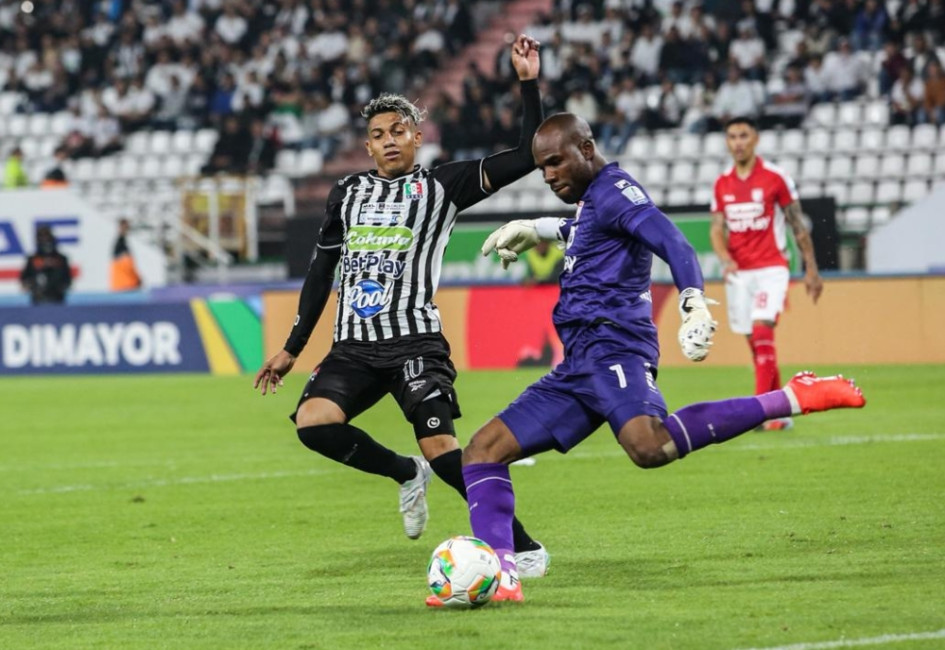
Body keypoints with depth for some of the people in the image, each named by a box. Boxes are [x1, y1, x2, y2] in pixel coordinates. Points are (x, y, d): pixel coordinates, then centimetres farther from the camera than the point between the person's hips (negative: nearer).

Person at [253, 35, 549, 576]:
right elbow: (322, 269, 23)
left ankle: (523, 546, -5)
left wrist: (529, 82, -10)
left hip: (414, 343, -4)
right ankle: (406, 475, 5)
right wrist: (293, 348, 21)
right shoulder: (348, 192, 17)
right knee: (313, 422, -20)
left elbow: (528, 157, -3)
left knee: (441, 449, -17)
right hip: (354, 346, 4)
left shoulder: (441, 185, 4)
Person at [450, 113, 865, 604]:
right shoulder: (592, 200, 26)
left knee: (649, 445, -38)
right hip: (578, 364, 10)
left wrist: (694, 305, -35)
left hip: (613, 344, -10)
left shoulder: (614, 191, -3)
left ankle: (794, 398, -30)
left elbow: (673, 244, -20)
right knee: (483, 449, 3)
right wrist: (537, 230, 63)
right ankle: (499, 576, -10)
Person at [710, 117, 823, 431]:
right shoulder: (722, 184, 8)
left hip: (770, 268, -5)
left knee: (762, 330, -21)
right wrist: (725, 258, -11)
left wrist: (811, 270, 1)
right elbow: (717, 229, 10)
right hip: (738, 272, 5)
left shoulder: (775, 178, -4)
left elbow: (798, 226, 1)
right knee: (755, 343, 6)